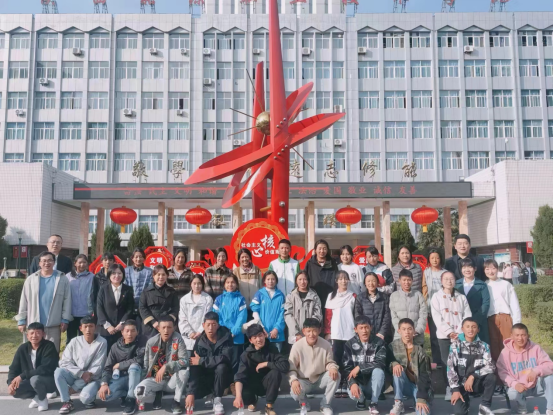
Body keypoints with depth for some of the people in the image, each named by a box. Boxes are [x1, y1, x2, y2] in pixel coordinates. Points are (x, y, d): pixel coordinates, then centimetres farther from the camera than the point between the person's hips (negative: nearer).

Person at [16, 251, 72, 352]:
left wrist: (65, 320, -5)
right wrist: (21, 320, 3)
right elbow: (24, 301, 5)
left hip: (54, 325, -1)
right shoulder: (31, 279, 4)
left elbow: (67, 300, 0)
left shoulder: (62, 279, 0)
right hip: (34, 324, 1)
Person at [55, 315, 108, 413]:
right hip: (75, 376, 3)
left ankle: (89, 398, 4)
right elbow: (64, 362, -5)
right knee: (58, 371, -25)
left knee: (85, 397, -33)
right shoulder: (75, 341, -2)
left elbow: (97, 368, -13)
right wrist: (81, 373, -20)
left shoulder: (102, 342, -11)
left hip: (92, 378, -3)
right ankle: (67, 402, -12)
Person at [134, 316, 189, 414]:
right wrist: (140, 382, -1)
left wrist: (166, 367, -31)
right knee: (139, 392, -28)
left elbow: (184, 360, -21)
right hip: (155, 379, 1)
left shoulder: (178, 339, -14)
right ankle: (157, 396, 9)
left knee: (185, 371, -33)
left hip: (172, 380, -1)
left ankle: (176, 402, -9)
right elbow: (145, 366, 1)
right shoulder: (151, 342, -8)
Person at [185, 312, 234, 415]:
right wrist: (191, 393, -31)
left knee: (221, 367, -34)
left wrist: (201, 361, -29)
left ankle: (217, 400, -13)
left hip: (222, 377, -3)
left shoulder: (226, 337, -20)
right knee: (195, 391, -24)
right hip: (206, 376, 3)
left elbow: (225, 358, -34)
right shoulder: (199, 341, -14)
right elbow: (194, 369, -20)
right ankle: (210, 392, 13)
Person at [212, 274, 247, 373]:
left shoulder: (240, 299, 3)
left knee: (235, 363, 3)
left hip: (237, 338, -1)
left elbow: (242, 317, -5)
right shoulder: (219, 299, 7)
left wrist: (233, 332, -14)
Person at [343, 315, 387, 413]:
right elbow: (347, 368, -10)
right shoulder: (350, 344, -6)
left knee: (378, 371, -31)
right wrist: (353, 383, -29)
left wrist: (359, 367, -25)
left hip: (373, 384, 0)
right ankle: (361, 399, 8)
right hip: (358, 381, 0)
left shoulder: (379, 342, -8)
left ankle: (374, 403, -11)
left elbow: (381, 363, -22)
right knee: (352, 393, -32)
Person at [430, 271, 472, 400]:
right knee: (446, 362, -3)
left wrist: (460, 332, -10)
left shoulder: (462, 297, 13)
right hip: (444, 335, -1)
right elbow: (437, 317, -3)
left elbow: (467, 316, 5)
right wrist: (449, 332, -12)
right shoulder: (436, 297, 5)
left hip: (461, 335, 2)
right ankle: (449, 389, 5)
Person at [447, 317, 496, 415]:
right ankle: (465, 402, 14)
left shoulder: (484, 346, -1)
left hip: (477, 383, 1)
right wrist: (455, 389, -17)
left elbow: (491, 366, -14)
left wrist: (473, 376, -24)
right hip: (461, 384, -1)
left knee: (491, 377, -30)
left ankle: (484, 406, -8)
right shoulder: (455, 345, -5)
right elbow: (450, 369, -9)